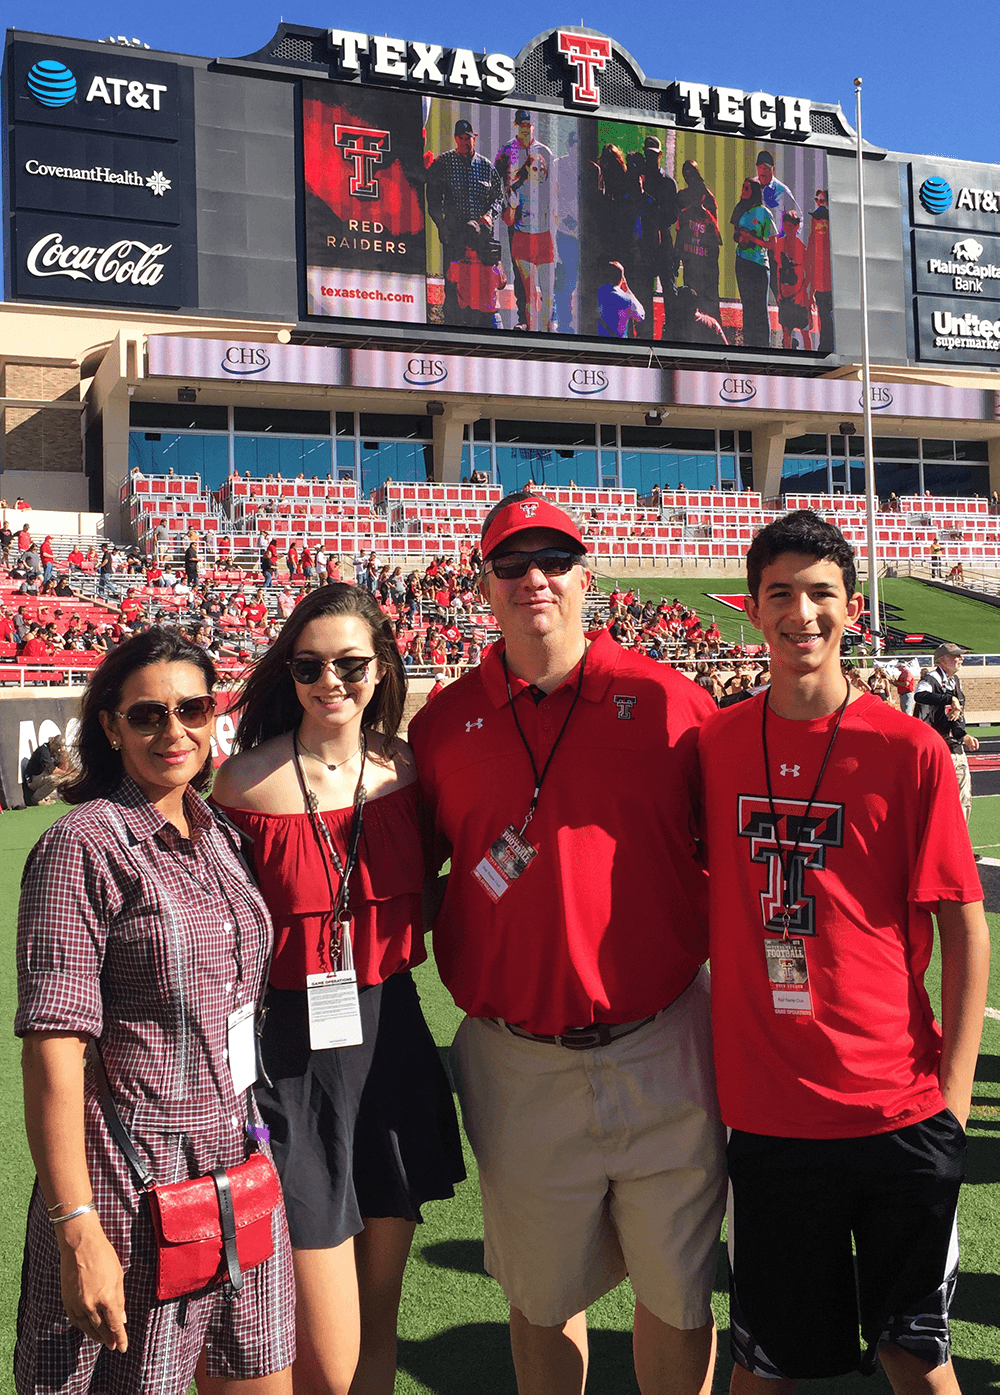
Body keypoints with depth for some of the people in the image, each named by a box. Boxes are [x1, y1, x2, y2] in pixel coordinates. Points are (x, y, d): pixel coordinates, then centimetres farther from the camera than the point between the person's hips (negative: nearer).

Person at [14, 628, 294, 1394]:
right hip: (132, 1189, -6)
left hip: (239, 1165, 6)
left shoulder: (218, 837, 9)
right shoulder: (85, 843, -12)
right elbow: (52, 1047, -15)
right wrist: (77, 1229, -18)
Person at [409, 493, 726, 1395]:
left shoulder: (669, 702, -3)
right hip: (519, 1065, 1)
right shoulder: (445, 723, 2)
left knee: (678, 1293, 14)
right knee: (542, 1296, 17)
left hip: (663, 1048, -1)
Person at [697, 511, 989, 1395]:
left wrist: (955, 1087, -7)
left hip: (898, 1105, -2)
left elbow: (964, 925, -4)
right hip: (765, 1105, 2)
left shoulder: (908, 749, -6)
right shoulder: (714, 744, 2)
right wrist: (710, 1063, 8)